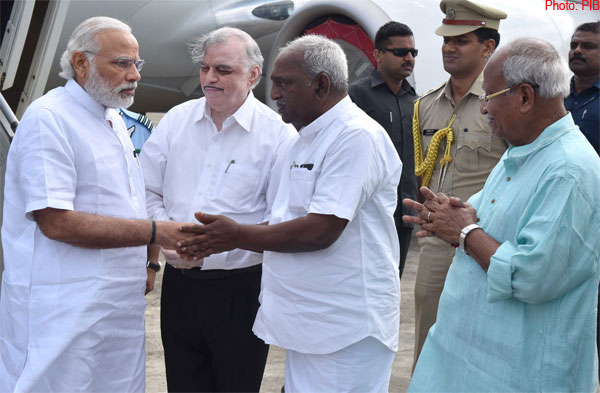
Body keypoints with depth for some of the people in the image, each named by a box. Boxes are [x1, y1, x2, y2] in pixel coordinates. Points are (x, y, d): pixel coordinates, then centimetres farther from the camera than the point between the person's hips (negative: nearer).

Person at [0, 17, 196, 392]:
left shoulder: (115, 120, 17)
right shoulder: (48, 118, -13)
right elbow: (56, 222, -21)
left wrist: (142, 264, 14)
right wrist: (155, 232, -21)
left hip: (120, 304, 8)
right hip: (64, 312, -8)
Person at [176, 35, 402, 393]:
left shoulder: (357, 137, -16)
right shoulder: (306, 141, 16)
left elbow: (320, 231, -22)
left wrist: (238, 236, -12)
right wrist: (218, 239, 5)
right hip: (308, 323, 9)